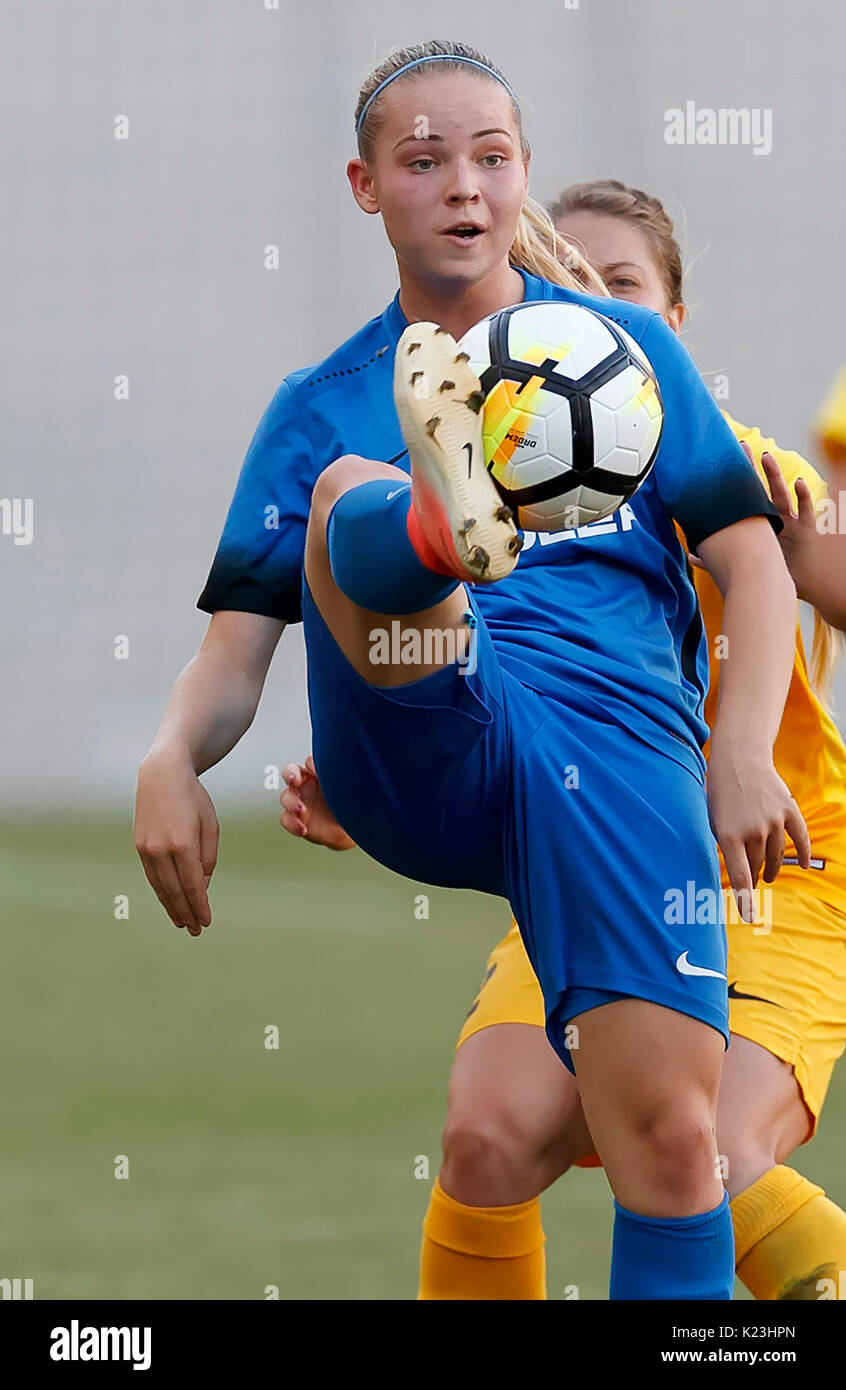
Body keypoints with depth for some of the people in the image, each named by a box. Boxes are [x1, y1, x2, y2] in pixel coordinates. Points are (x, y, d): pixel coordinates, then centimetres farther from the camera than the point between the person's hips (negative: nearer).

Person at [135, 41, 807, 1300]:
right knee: (354, 495, -29)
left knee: (668, 1122, -22)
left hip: (617, 719, 0)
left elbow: (753, 564, 14)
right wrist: (171, 760, -9)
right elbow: (241, 643, 14)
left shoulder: (627, 349, 22)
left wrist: (743, 754, -4)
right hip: (411, 753, 0)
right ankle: (442, 521, -63)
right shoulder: (321, 411, 22)